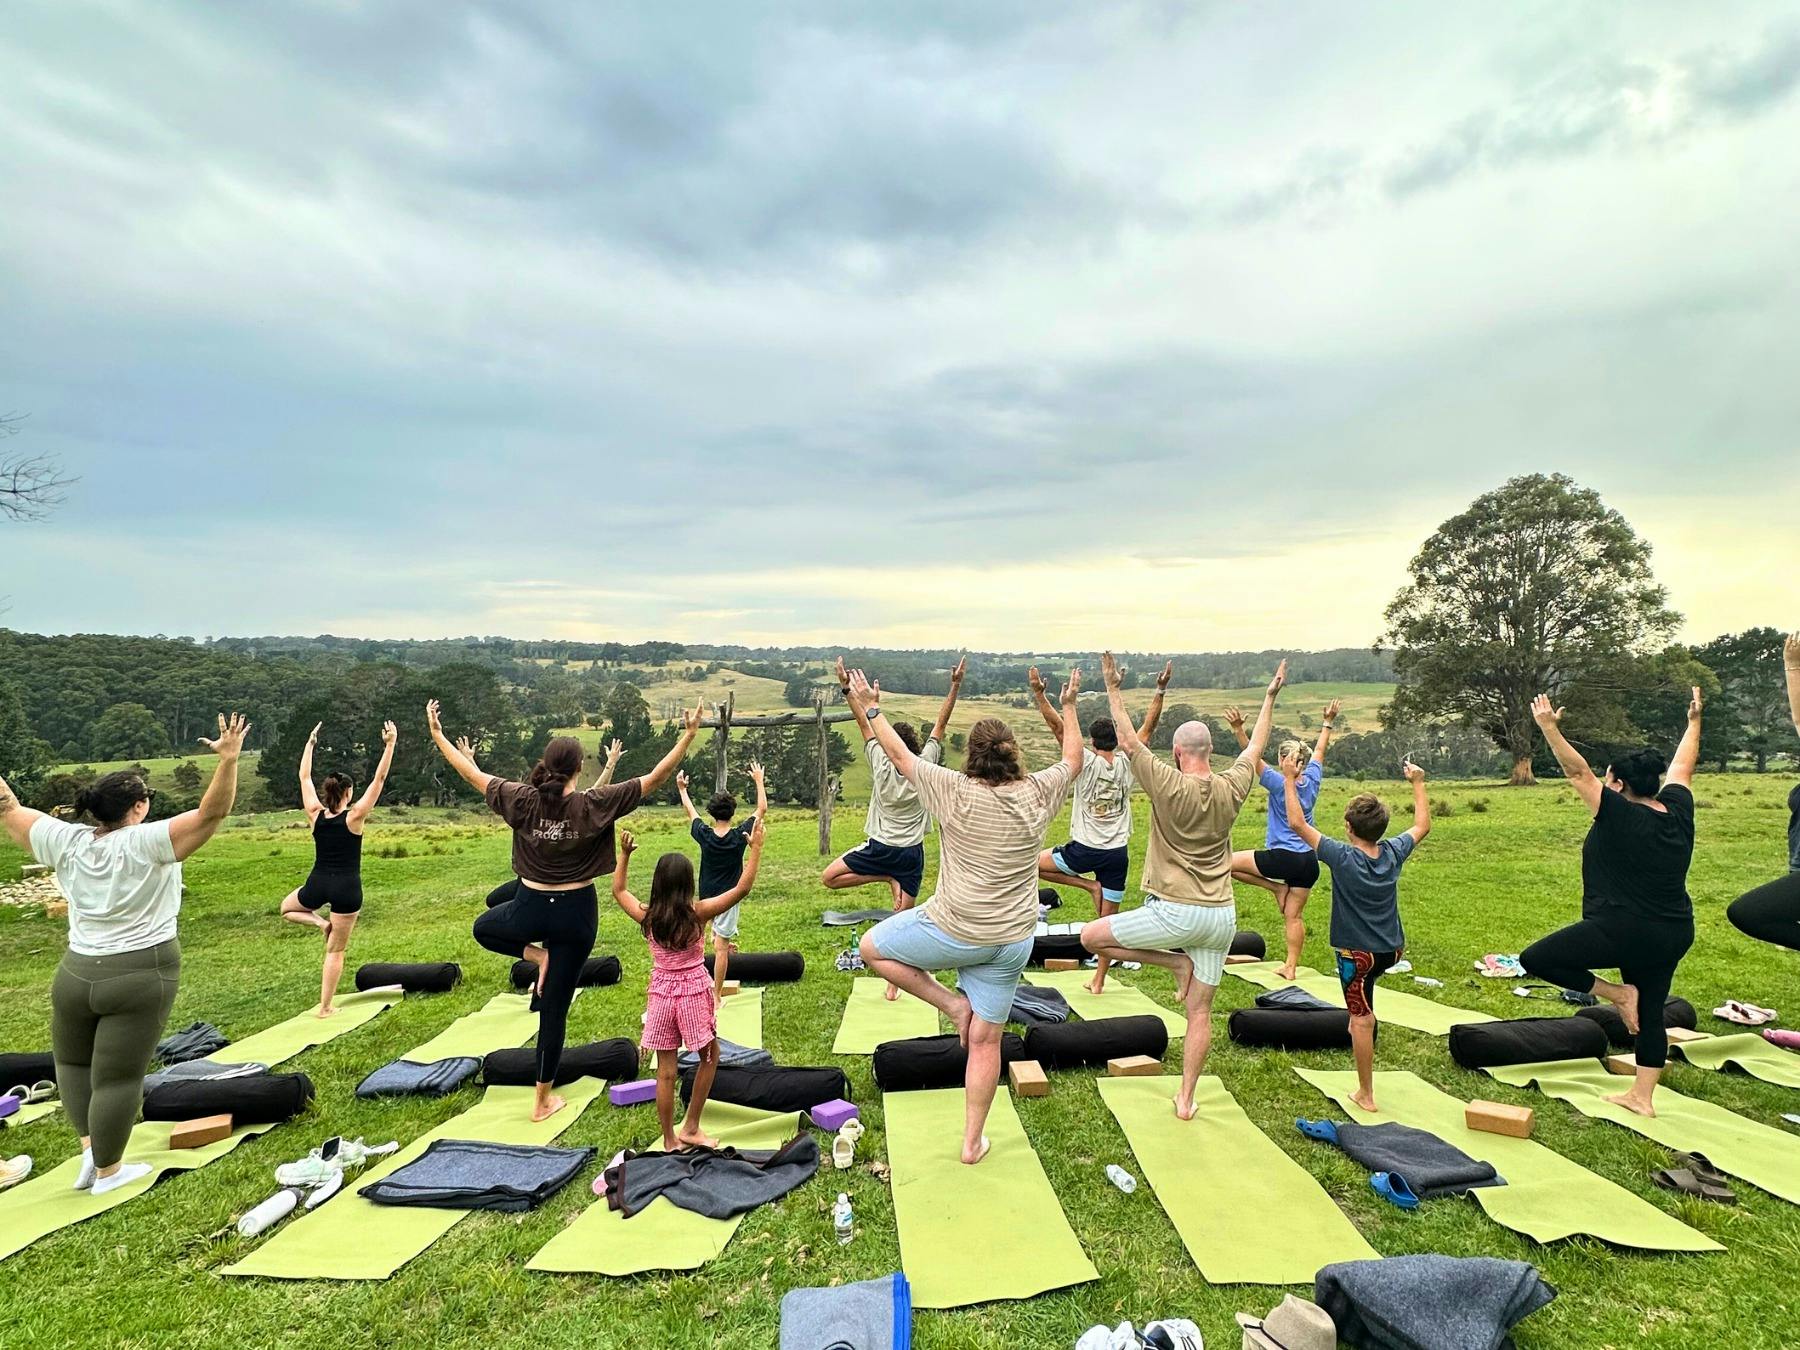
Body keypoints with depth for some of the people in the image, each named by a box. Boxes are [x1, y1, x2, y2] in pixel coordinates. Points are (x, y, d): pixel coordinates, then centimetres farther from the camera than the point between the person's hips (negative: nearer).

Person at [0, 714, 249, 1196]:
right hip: (142, 978, -4)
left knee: (72, 1062, 27)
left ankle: (89, 1145, 21)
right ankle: (109, 1171, 18)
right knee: (117, 1077, 5)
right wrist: (228, 759, -34)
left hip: (76, 975, 5)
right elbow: (212, 813, -27)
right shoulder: (146, 844, -17)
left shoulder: (65, 841, -3)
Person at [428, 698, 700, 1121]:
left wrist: (436, 734, 14)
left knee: (483, 927, 37)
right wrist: (688, 736, -15)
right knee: (555, 1010, 11)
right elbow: (654, 779, -17)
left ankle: (534, 953, 12)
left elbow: (471, 774, 2)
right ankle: (543, 1101, 22)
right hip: (576, 913, -1)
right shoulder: (593, 805, -17)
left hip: (530, 908, 1)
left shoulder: (522, 800, -10)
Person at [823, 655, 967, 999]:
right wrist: (955, 687, -1)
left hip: (880, 848, -2)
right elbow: (941, 723, -3)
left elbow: (866, 725, -3)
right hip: (912, 853, 2)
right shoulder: (924, 767, -8)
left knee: (829, 878, 12)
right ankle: (894, 984, 9)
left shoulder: (881, 764, -11)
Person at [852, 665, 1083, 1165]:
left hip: (955, 932, -4)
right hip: (1011, 944, 5)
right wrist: (1069, 706, 28)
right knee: (985, 1040, 16)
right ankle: (972, 1142, 25)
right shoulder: (1037, 794, -4)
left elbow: (900, 756, -2)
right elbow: (1073, 759, 17)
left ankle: (952, 1003, 13)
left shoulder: (957, 793, -14)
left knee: (872, 947, 18)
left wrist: (870, 707, 9)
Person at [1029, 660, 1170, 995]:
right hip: (1118, 853, 4)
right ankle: (1098, 980, 13)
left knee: (1033, 864, 16)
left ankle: (1089, 885, 7)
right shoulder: (1127, 765, -1)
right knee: (1109, 919, 10)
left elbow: (1057, 726, -14)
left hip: (1084, 849, -4)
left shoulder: (1086, 762, -9)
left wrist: (1038, 693, -15)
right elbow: (1148, 726, 4)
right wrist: (1160, 690, 4)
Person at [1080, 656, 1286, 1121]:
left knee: (1091, 937, 7)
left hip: (1175, 911, -6)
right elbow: (1255, 748, 17)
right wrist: (1270, 698, 27)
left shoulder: (1170, 786, -13)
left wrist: (1113, 689, -4)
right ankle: (1186, 1099, 19)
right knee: (1199, 1010, 13)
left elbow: (1129, 742, -8)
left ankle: (1176, 962, 6)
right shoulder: (1232, 788, 0)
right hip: (1221, 916, 6)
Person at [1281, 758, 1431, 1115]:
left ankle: (1366, 1094, 12)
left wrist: (1289, 779, -13)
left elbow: (1297, 823, -20)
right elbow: (1422, 825, 13)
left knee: (1361, 1020, 3)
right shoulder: (1394, 853, -7)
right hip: (1393, 949, 5)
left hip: (1358, 953, -5)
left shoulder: (1342, 857, -21)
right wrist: (1418, 783, 21)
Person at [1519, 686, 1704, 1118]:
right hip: (1675, 935, 8)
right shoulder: (1678, 809, 2)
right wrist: (1694, 720, 30)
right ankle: (1641, 1097, 25)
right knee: (1650, 1013, 17)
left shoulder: (1619, 816, -17)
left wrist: (1550, 728, -23)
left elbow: (1578, 772, -20)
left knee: (1534, 959, -1)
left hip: (1622, 930, -8)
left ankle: (1618, 993, 1)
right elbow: (1683, 765, 17)